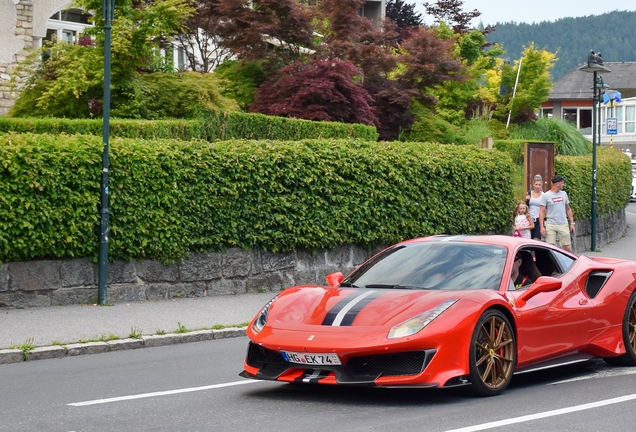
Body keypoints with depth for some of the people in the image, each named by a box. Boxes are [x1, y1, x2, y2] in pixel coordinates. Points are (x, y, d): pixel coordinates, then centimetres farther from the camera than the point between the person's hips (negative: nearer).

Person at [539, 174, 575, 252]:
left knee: (567, 248, 1)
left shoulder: (563, 194, 12)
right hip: (550, 225, -3)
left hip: (563, 225, 4)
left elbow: (568, 209, 18)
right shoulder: (546, 196, -2)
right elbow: (542, 212, -4)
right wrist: (542, 227, -12)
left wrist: (572, 223, 12)